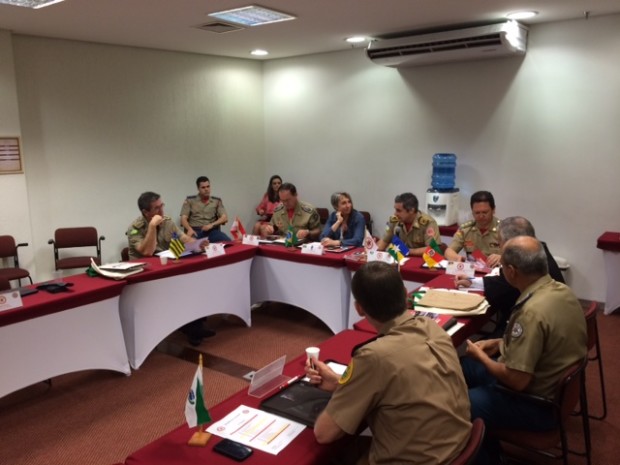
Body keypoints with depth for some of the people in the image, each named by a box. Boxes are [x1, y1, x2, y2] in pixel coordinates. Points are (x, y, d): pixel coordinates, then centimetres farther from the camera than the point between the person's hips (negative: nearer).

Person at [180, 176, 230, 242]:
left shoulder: (217, 201, 14)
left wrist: (212, 225, -14)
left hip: (212, 231, 2)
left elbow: (224, 218, 5)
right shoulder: (190, 200, 11)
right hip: (195, 231, -1)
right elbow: (183, 218, 3)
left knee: (227, 242, -32)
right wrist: (189, 229, -19)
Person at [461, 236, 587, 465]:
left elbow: (516, 381, -28)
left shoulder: (532, 311, -33)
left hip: (537, 403, -9)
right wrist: (500, 343, 7)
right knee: (462, 368, 17)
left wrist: (482, 356, -11)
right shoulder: (561, 290, -5)